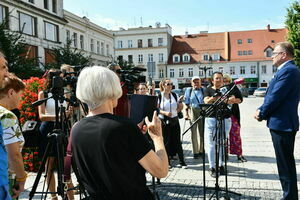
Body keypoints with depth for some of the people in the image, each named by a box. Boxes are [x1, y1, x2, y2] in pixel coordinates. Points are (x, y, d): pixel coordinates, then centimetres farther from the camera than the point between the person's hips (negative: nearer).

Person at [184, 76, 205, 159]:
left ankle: (201, 150, 21)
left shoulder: (203, 90, 7)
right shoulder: (188, 91, 8)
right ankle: (195, 152, 5)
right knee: (194, 132, -1)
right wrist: (186, 113, -1)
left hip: (202, 112, 1)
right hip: (192, 111, 0)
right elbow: (186, 103, 7)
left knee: (202, 132, 7)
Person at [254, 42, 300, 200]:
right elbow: (271, 95, 17)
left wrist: (261, 114, -7)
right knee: (286, 163, 17)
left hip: (282, 124, -11)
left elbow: (275, 97, -21)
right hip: (281, 123, 11)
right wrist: (261, 110, 3)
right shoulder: (287, 70, 18)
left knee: (286, 165, -2)